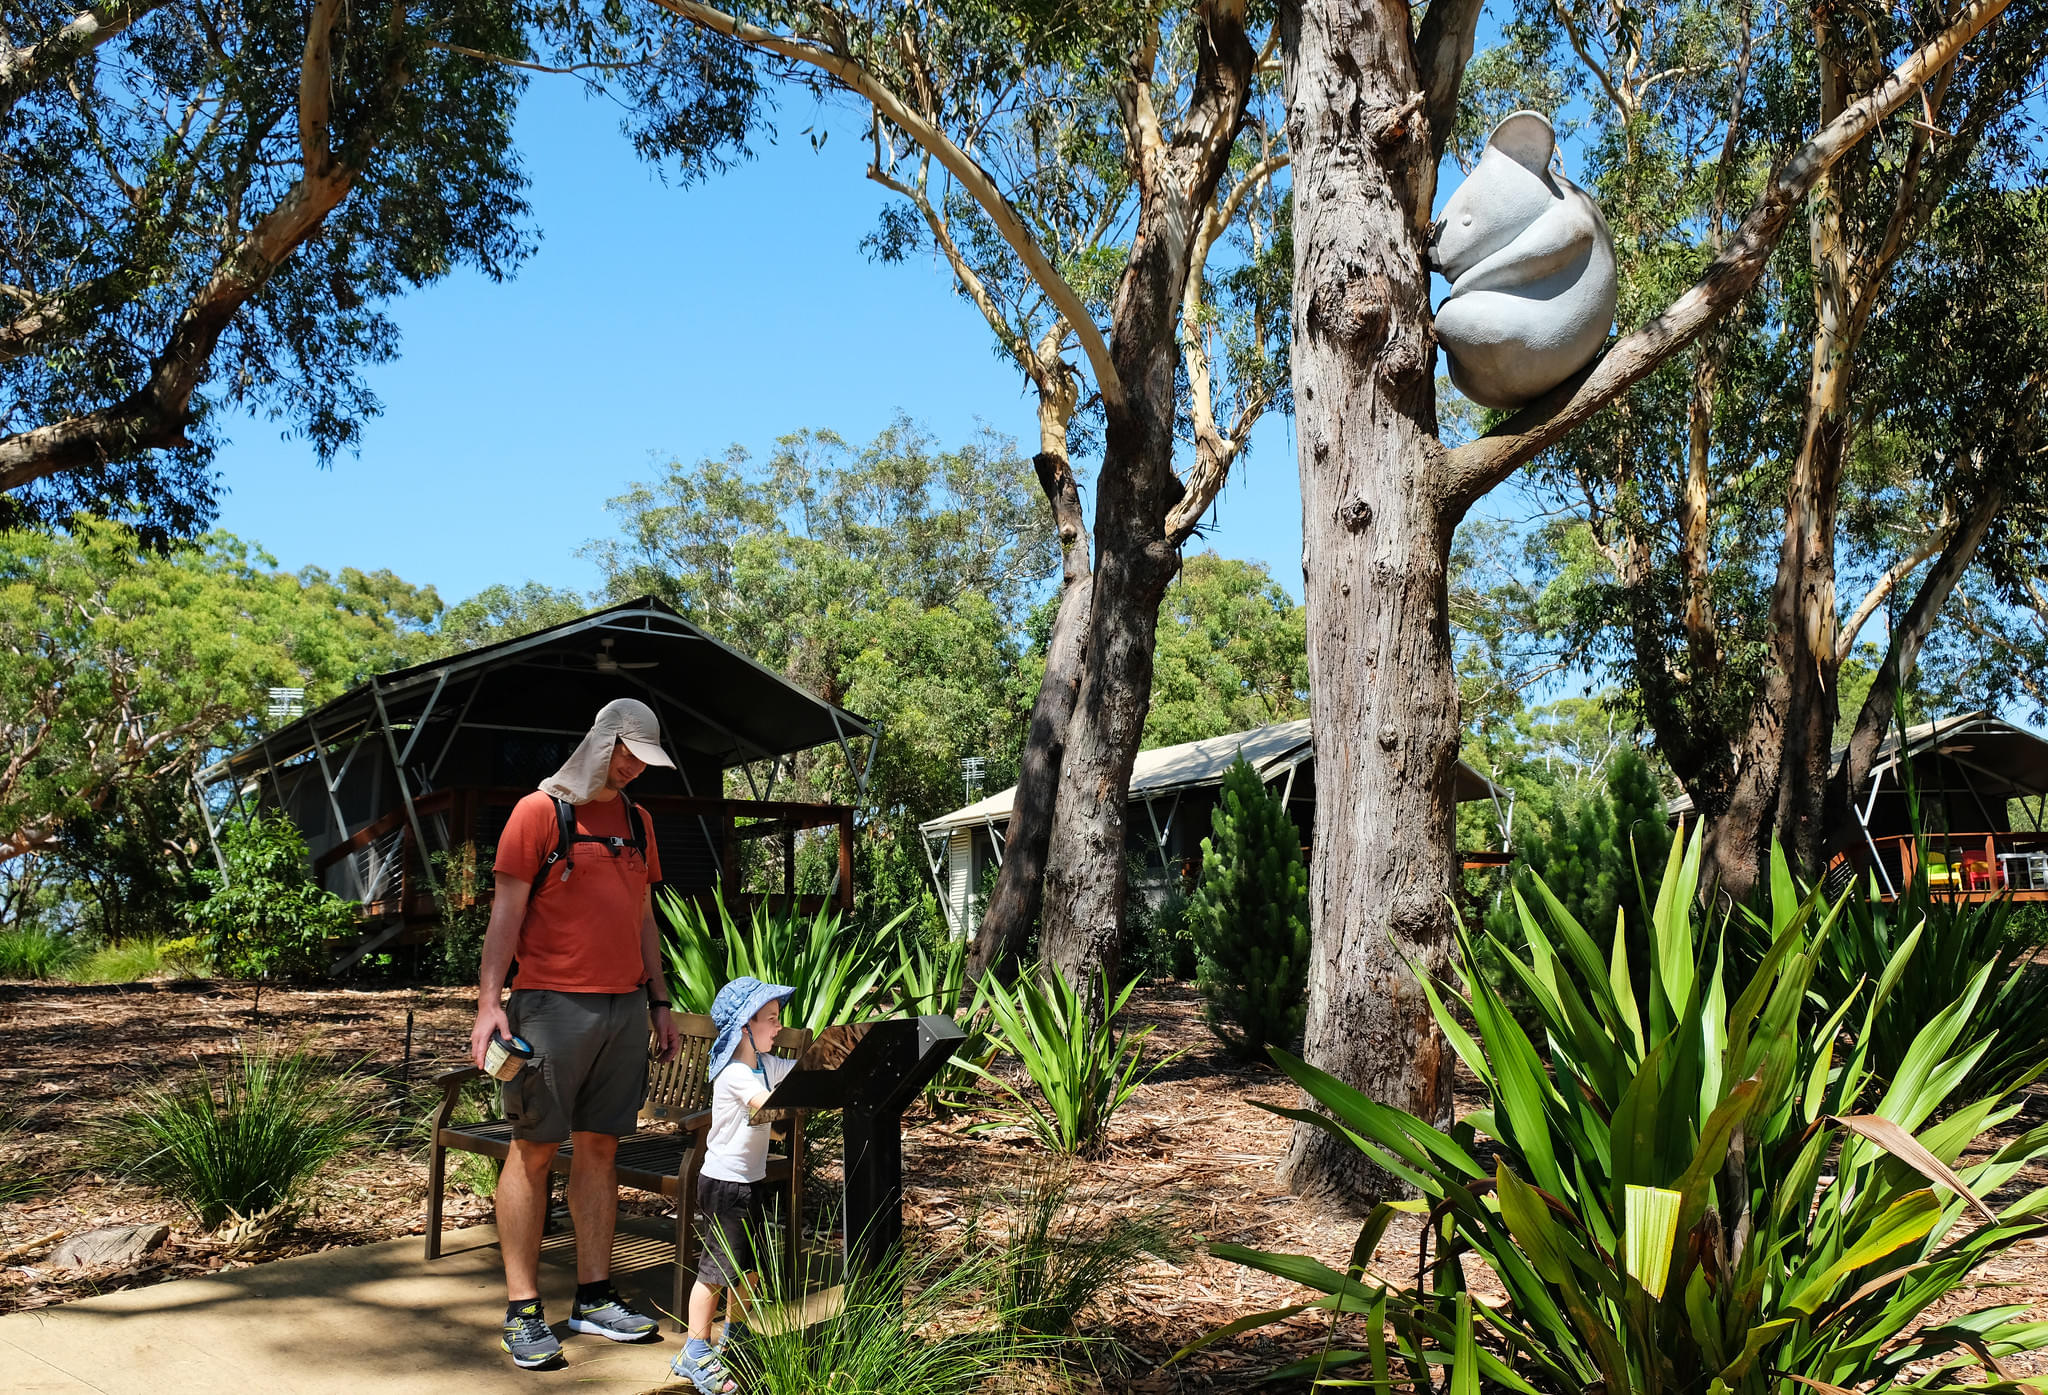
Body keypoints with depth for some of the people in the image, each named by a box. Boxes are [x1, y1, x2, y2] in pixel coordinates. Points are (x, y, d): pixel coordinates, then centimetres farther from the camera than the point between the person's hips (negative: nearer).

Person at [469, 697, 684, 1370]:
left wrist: (659, 1001, 17)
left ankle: (594, 1297, 16)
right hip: (552, 1004, -6)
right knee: (533, 1149, -2)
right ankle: (522, 1309, 5)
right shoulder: (541, 810, -3)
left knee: (599, 1147, 9)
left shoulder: (636, 822, 16)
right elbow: (506, 910, -7)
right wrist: (490, 1000, -15)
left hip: (623, 1008, 6)